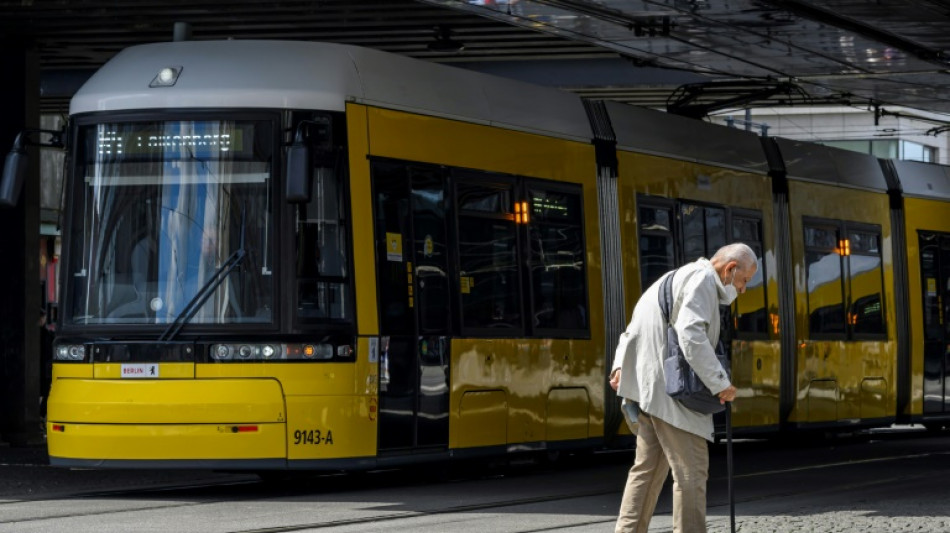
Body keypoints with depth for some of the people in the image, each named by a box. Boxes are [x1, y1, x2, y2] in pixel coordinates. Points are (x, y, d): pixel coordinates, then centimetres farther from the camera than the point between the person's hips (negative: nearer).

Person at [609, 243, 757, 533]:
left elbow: (634, 328, 27)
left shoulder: (678, 278, 24)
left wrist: (620, 365, 14)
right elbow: (691, 334, -24)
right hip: (670, 390, -10)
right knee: (691, 471, -7)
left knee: (647, 468, 14)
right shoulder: (703, 279, -9)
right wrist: (720, 383, -18)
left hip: (649, 389, 10)